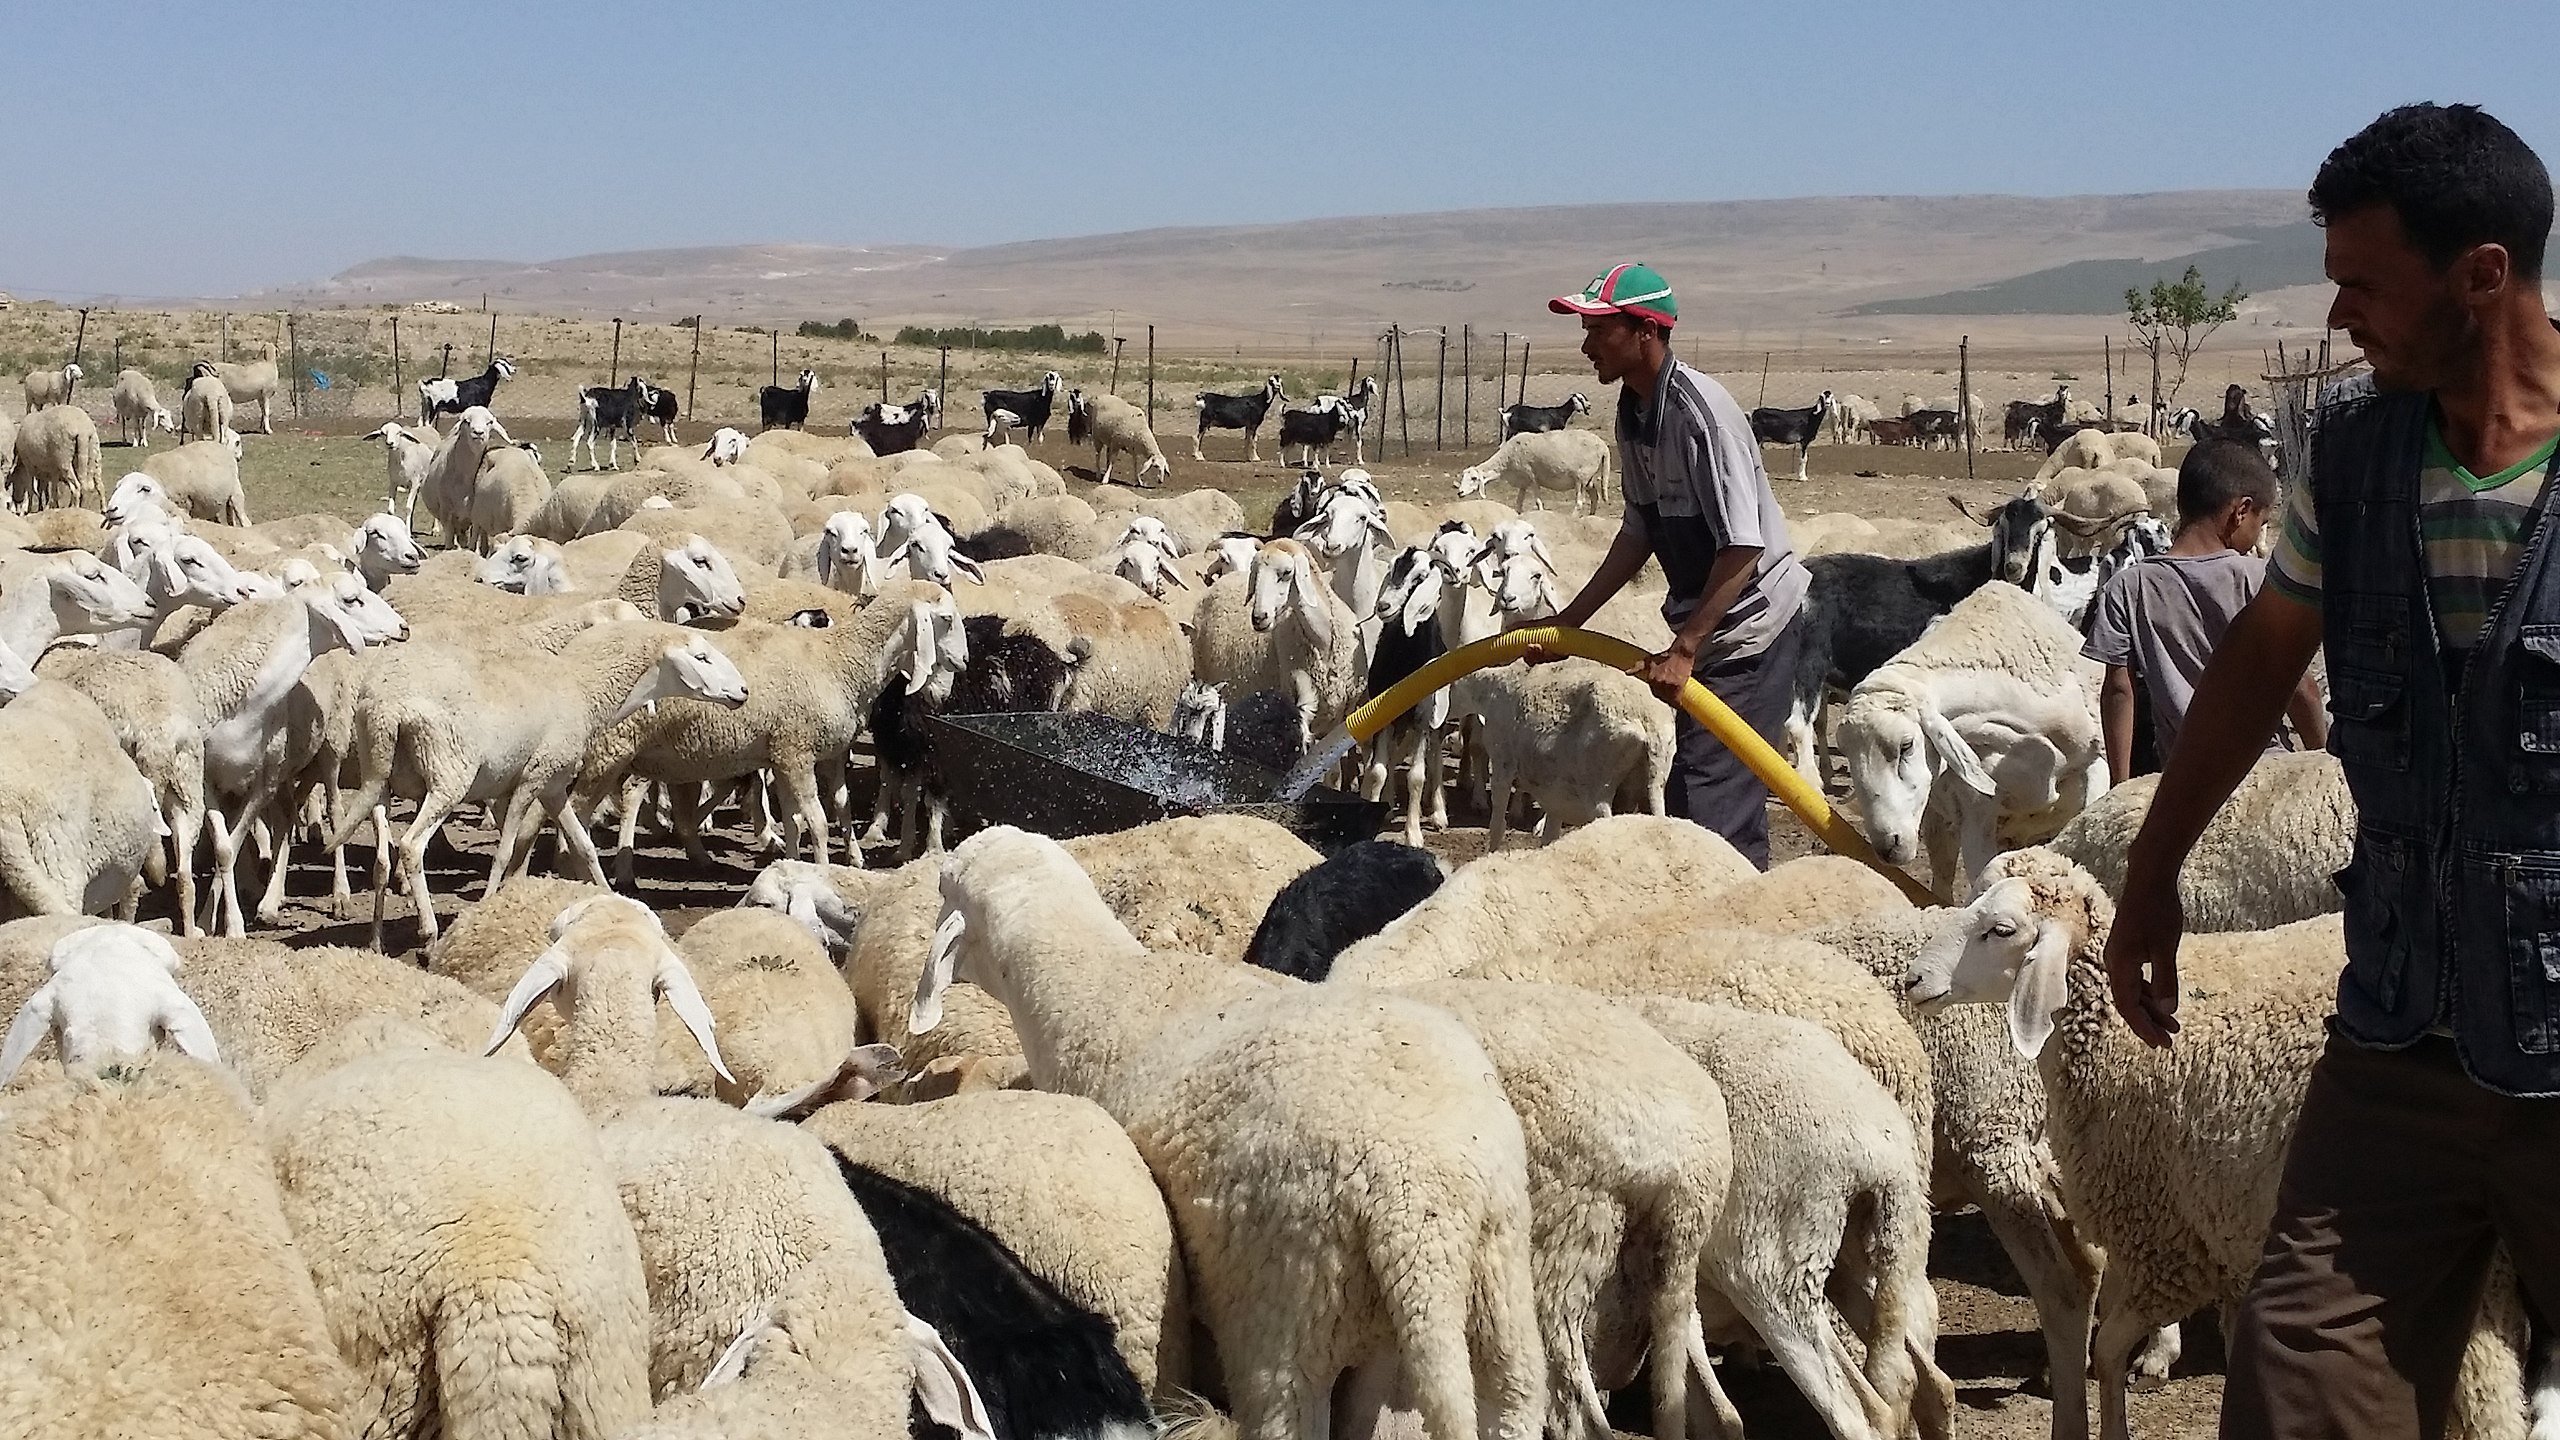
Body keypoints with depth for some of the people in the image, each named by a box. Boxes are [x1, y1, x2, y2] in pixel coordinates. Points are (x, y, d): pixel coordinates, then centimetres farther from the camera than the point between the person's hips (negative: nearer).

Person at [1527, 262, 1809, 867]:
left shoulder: (1700, 411, -23)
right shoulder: (1634, 410, 5)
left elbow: (1743, 548, -26)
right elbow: (1640, 532, 14)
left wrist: (1683, 651, -26)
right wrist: (1568, 622, 11)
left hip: (1753, 622, -9)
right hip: (1705, 622, 9)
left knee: (1706, 800, -13)